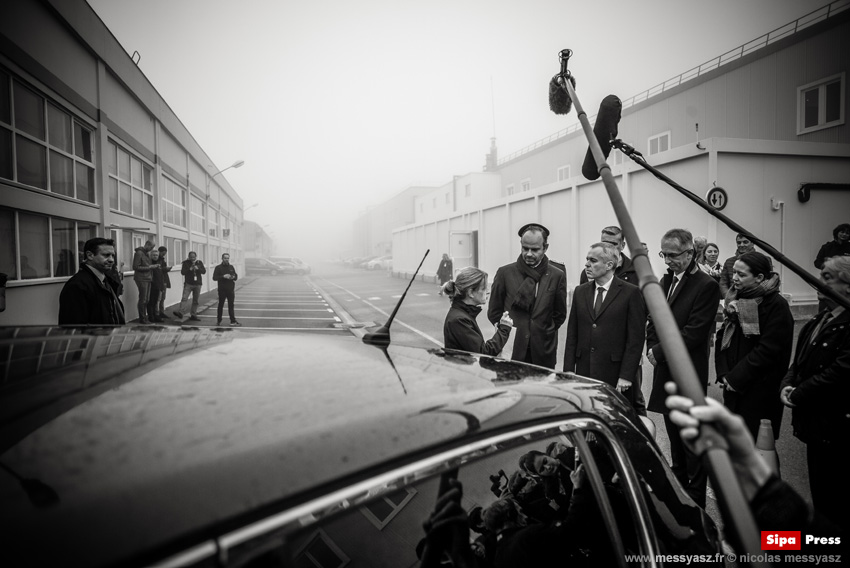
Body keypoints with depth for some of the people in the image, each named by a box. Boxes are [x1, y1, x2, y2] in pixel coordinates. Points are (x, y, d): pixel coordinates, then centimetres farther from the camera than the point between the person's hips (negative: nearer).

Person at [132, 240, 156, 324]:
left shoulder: (146, 253, 17)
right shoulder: (139, 253, -10)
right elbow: (135, 267, -15)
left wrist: (152, 267, 7)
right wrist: (148, 267, -15)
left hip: (147, 279, 9)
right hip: (141, 279, -9)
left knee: (147, 300, 11)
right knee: (143, 300, -4)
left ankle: (144, 317, 19)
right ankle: (142, 319, 3)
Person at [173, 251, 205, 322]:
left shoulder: (200, 262, 9)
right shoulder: (185, 263, 3)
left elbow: (204, 271, 1)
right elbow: (182, 272, -5)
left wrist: (198, 269, -17)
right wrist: (189, 269, -20)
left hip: (197, 284, 3)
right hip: (188, 283, -2)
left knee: (195, 300, 6)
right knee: (184, 298, -16)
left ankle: (193, 315, 11)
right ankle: (181, 312, -25)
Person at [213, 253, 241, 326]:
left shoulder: (231, 267, 10)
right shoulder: (218, 267, -3)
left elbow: (236, 277, 15)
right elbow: (214, 277, -10)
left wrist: (233, 277, -8)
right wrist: (223, 276, -22)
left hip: (230, 290, 3)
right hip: (222, 290, -3)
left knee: (231, 305, 3)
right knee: (221, 305, 6)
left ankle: (233, 321, 4)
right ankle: (219, 320, 18)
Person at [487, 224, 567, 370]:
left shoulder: (557, 276, 2)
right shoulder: (505, 272, 1)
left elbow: (560, 315, 10)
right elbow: (493, 312, 6)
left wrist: (543, 333, 5)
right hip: (511, 351, -1)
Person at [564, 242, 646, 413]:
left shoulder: (631, 293, -3)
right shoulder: (580, 292, 11)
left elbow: (636, 338, -6)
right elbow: (572, 334, 11)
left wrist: (626, 376, -11)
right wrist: (569, 370, 4)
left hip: (616, 375, -4)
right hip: (584, 373, 4)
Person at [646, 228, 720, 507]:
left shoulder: (706, 286, -12)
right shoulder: (666, 280, 10)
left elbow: (693, 333, -18)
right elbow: (653, 320, 15)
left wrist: (659, 351, -14)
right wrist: (652, 348, -1)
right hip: (665, 371, 7)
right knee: (674, 433, 18)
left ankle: (695, 498, 17)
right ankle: (678, 484, 33)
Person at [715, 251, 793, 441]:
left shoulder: (776, 305, -12)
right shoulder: (734, 299, 7)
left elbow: (768, 350, -17)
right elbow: (723, 337, 9)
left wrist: (736, 378, -14)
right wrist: (723, 373, -2)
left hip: (761, 391, -6)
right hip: (733, 388, 6)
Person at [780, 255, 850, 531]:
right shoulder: (820, 319, 11)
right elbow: (801, 360, 15)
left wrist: (798, 395, -14)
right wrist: (787, 384, -3)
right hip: (815, 424, 8)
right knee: (819, 495, 21)